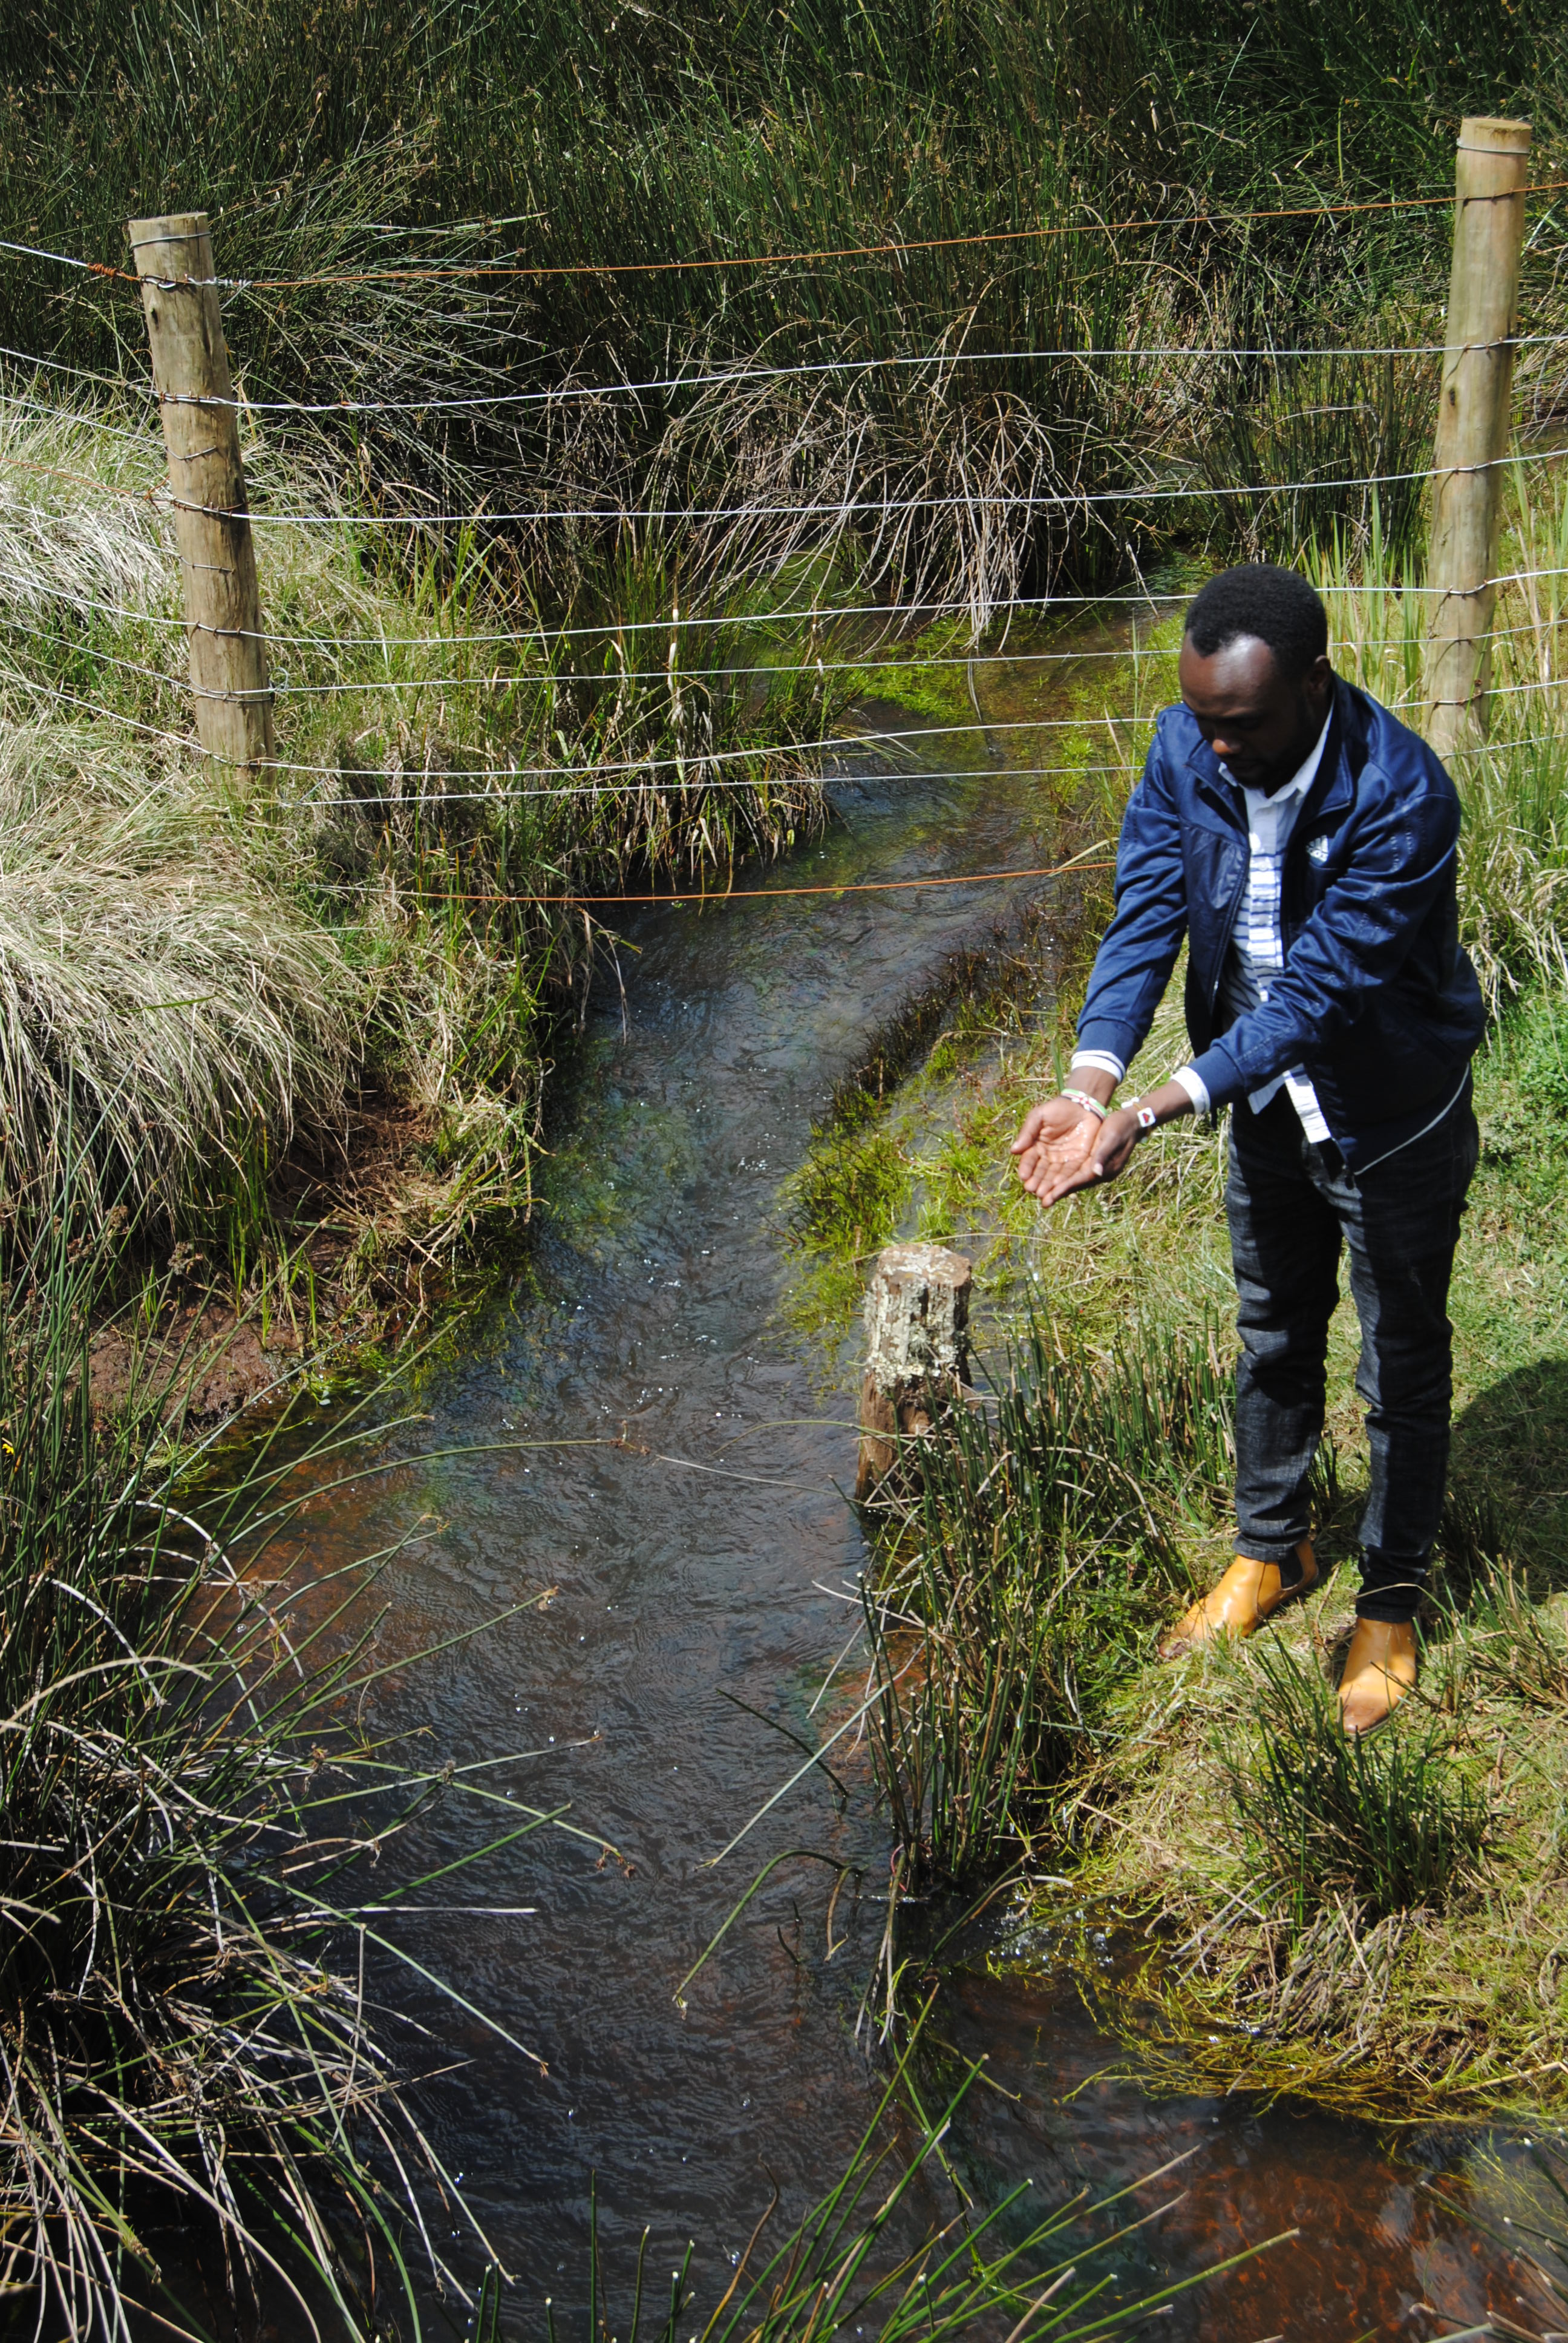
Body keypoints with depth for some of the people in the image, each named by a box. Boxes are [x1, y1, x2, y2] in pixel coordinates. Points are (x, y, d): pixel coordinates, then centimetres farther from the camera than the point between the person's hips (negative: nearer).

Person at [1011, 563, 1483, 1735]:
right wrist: (1089, 1085, -33)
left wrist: (1151, 1114, -42)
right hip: (1270, 1097, 5)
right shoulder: (1190, 747, -16)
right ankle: (1274, 1548, 46)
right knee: (1274, 1338, 23)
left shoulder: (1402, 799, -34)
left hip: (1392, 1119, -5)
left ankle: (1392, 1600, 34)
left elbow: (1317, 993, -35)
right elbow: (1146, 916, -18)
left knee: (1403, 1370, 12)